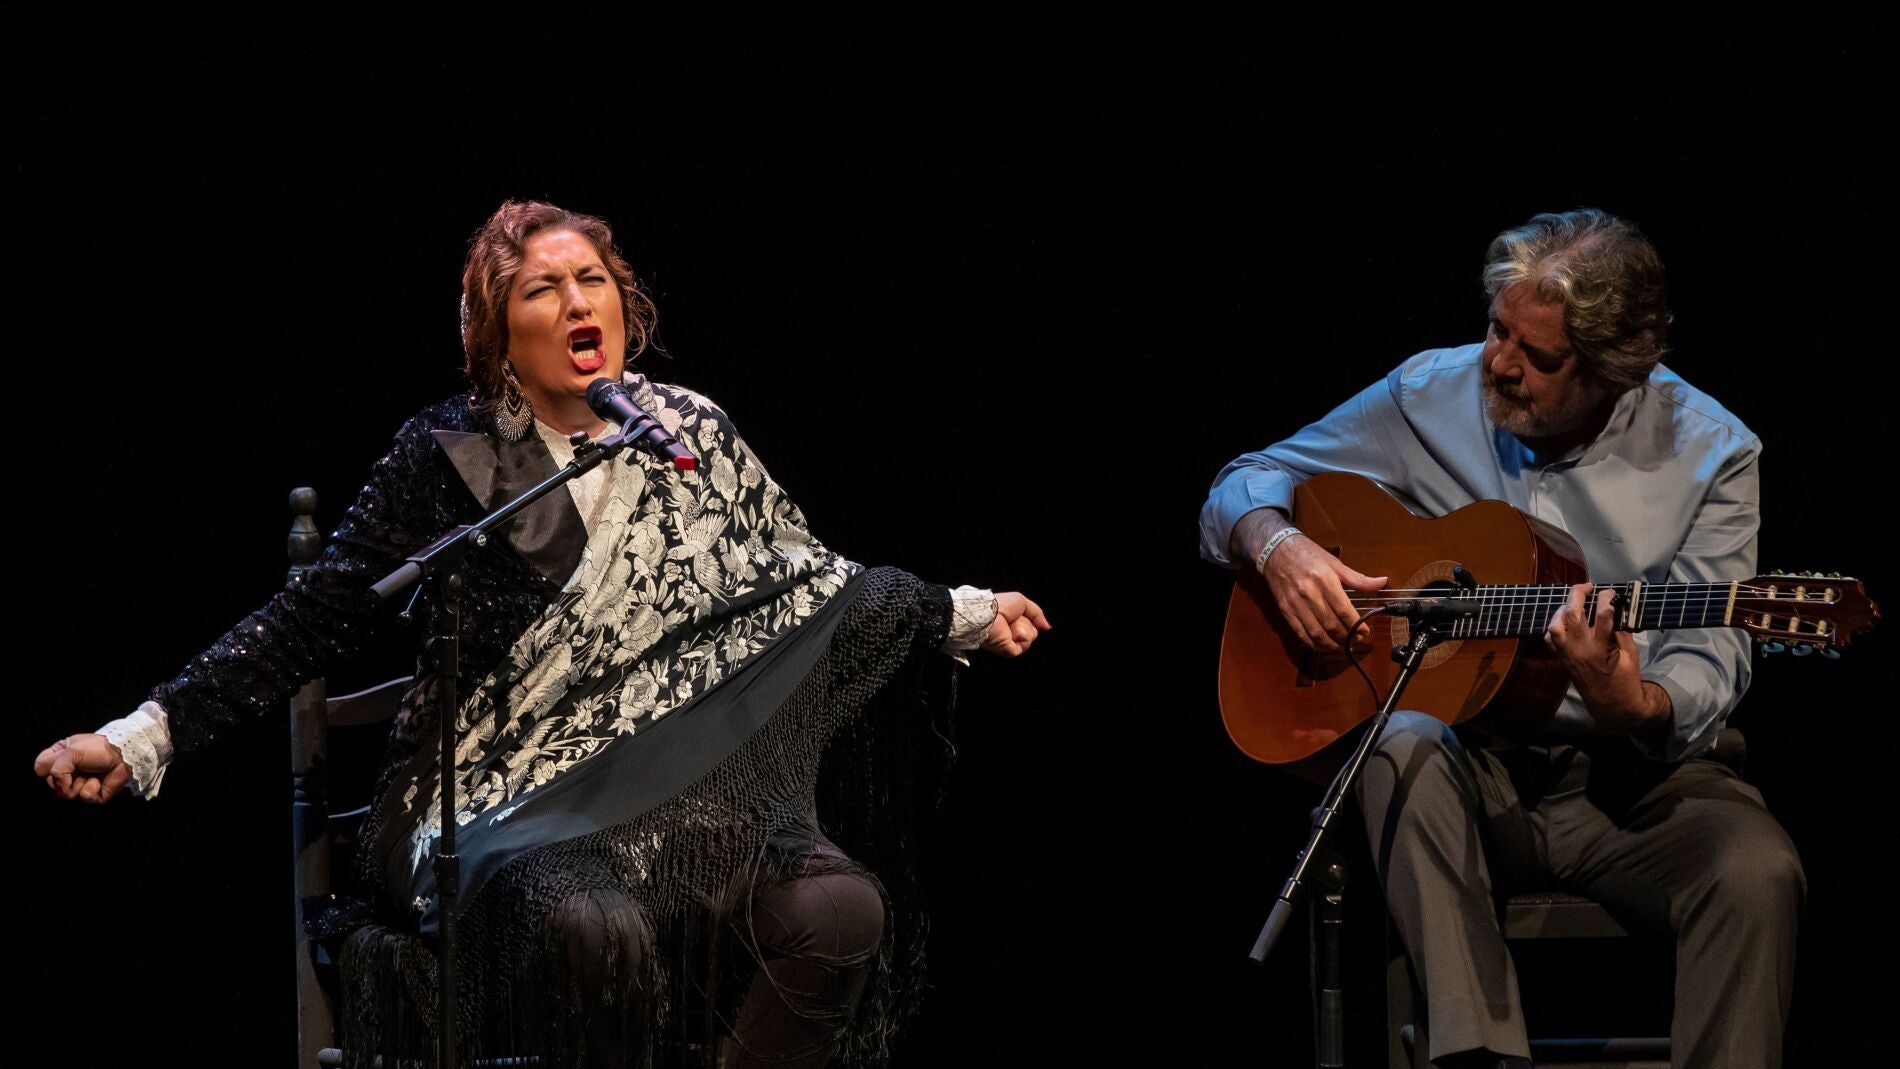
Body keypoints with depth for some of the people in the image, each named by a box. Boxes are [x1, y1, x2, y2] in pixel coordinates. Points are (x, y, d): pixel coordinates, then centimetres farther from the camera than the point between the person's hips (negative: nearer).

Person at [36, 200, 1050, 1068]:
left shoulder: (691, 434, 9)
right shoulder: (445, 455, -2)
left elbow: (812, 583, 21)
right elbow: (313, 619, -2)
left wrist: (966, 615, 18)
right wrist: (142, 737, -11)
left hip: (668, 789, 4)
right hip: (497, 805, -4)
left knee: (842, 907, -24)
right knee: (596, 926, -37)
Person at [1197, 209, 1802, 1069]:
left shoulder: (1707, 452, -1)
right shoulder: (1431, 397, 5)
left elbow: (1706, 672, -6)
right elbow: (1243, 486, 13)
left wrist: (1632, 707, -30)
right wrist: (1278, 546, -11)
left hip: (1626, 774, -1)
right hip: (1472, 761, 1)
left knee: (1757, 873, -31)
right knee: (1408, 749, -35)